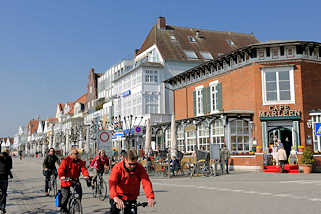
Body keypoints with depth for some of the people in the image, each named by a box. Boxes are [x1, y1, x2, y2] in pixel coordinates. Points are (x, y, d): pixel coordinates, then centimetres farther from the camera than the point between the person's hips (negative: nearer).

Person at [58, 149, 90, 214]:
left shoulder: (79, 161, 4)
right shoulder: (66, 161, -8)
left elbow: (83, 169, -8)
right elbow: (61, 169, -19)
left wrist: (86, 176, -28)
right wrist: (62, 176, -38)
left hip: (75, 180, 4)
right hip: (66, 180, -4)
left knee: (79, 192, -11)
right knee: (66, 196, -4)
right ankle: (63, 208, 20)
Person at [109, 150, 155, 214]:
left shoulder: (140, 168, -13)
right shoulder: (118, 168, -20)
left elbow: (146, 182, -24)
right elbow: (112, 182, -34)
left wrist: (150, 197, -42)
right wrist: (115, 197, -53)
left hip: (131, 199, 2)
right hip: (118, 197, -2)